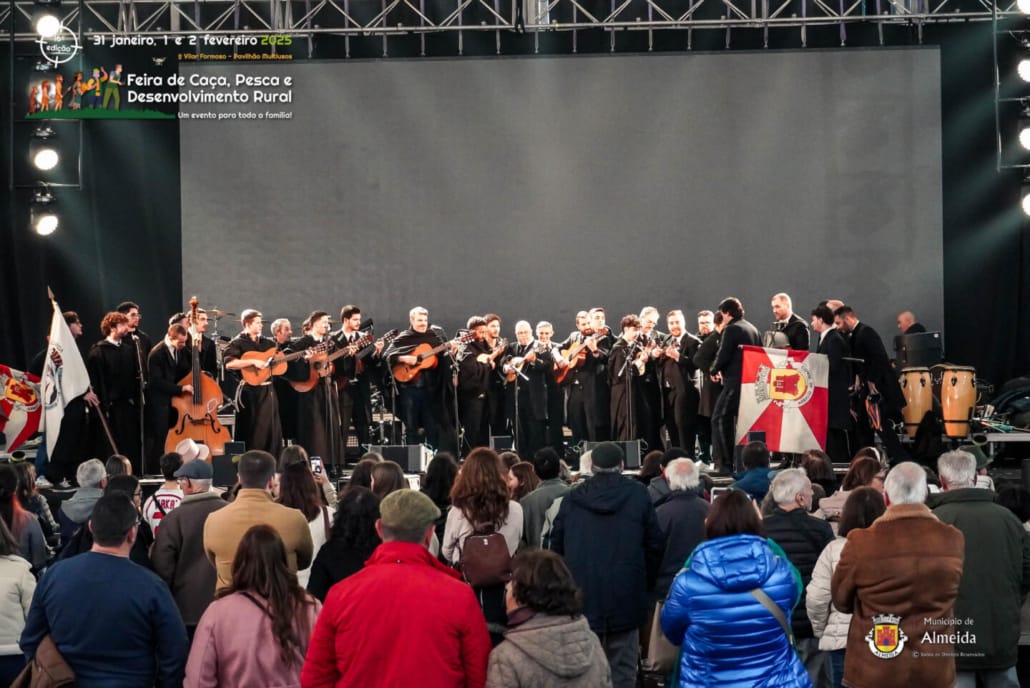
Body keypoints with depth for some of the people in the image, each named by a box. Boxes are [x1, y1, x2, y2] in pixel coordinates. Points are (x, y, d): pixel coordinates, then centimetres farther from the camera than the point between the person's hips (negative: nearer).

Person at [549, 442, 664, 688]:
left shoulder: (572, 498, 4)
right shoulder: (637, 494, -1)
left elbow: (556, 547, 6)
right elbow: (655, 544, 0)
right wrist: (646, 584, 13)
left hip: (582, 597, 2)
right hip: (625, 596, -2)